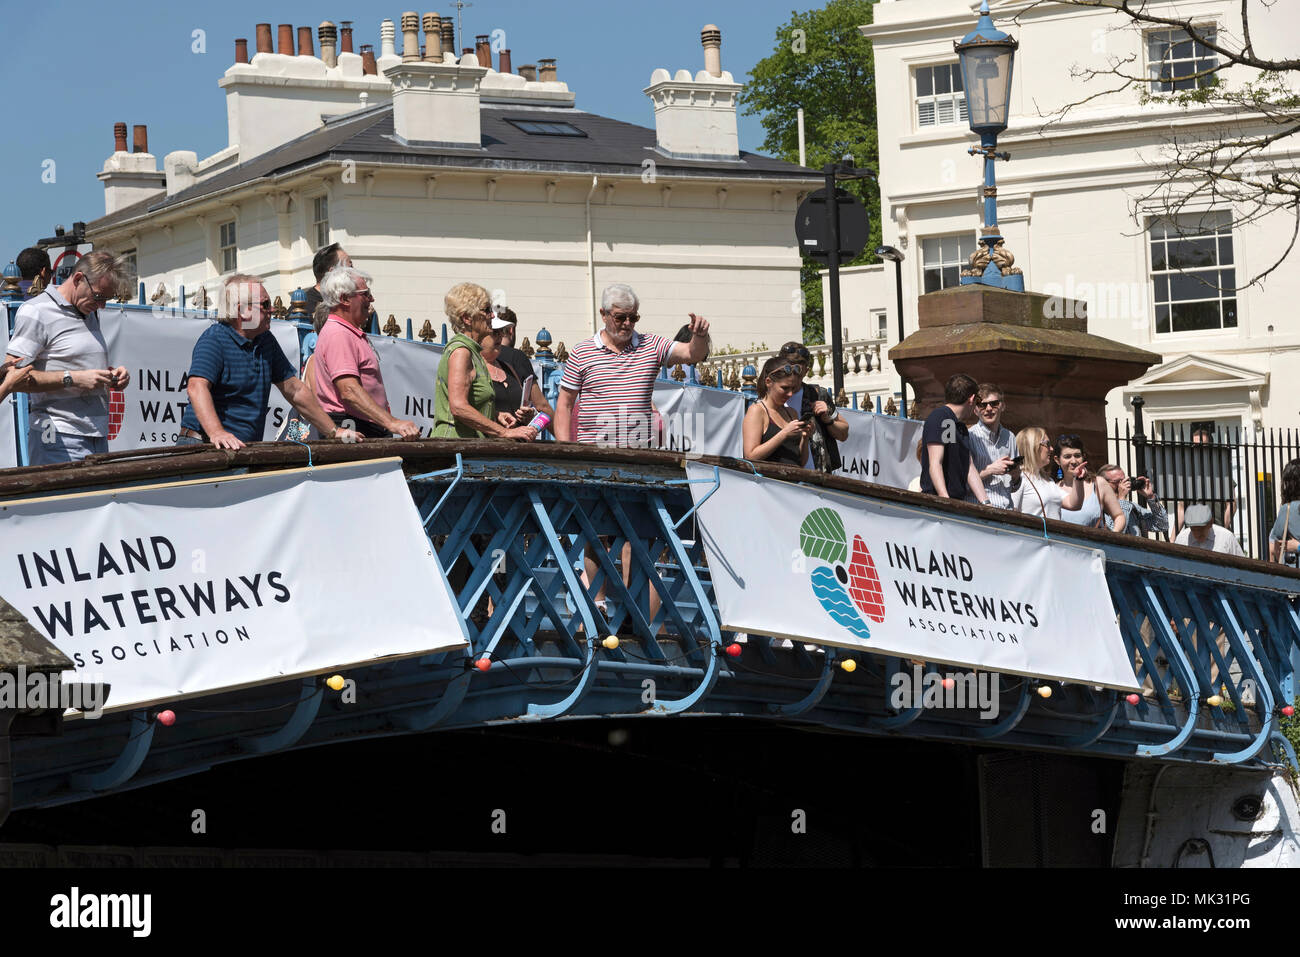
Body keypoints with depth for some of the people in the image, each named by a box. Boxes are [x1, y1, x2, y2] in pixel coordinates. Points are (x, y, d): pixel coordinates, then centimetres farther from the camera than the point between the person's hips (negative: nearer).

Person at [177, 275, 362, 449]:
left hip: (247, 447, 7)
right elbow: (197, 387, -23)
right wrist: (216, 433, -38)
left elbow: (295, 390, 24)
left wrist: (333, 432, 22)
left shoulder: (266, 340, 18)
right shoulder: (214, 340, -8)